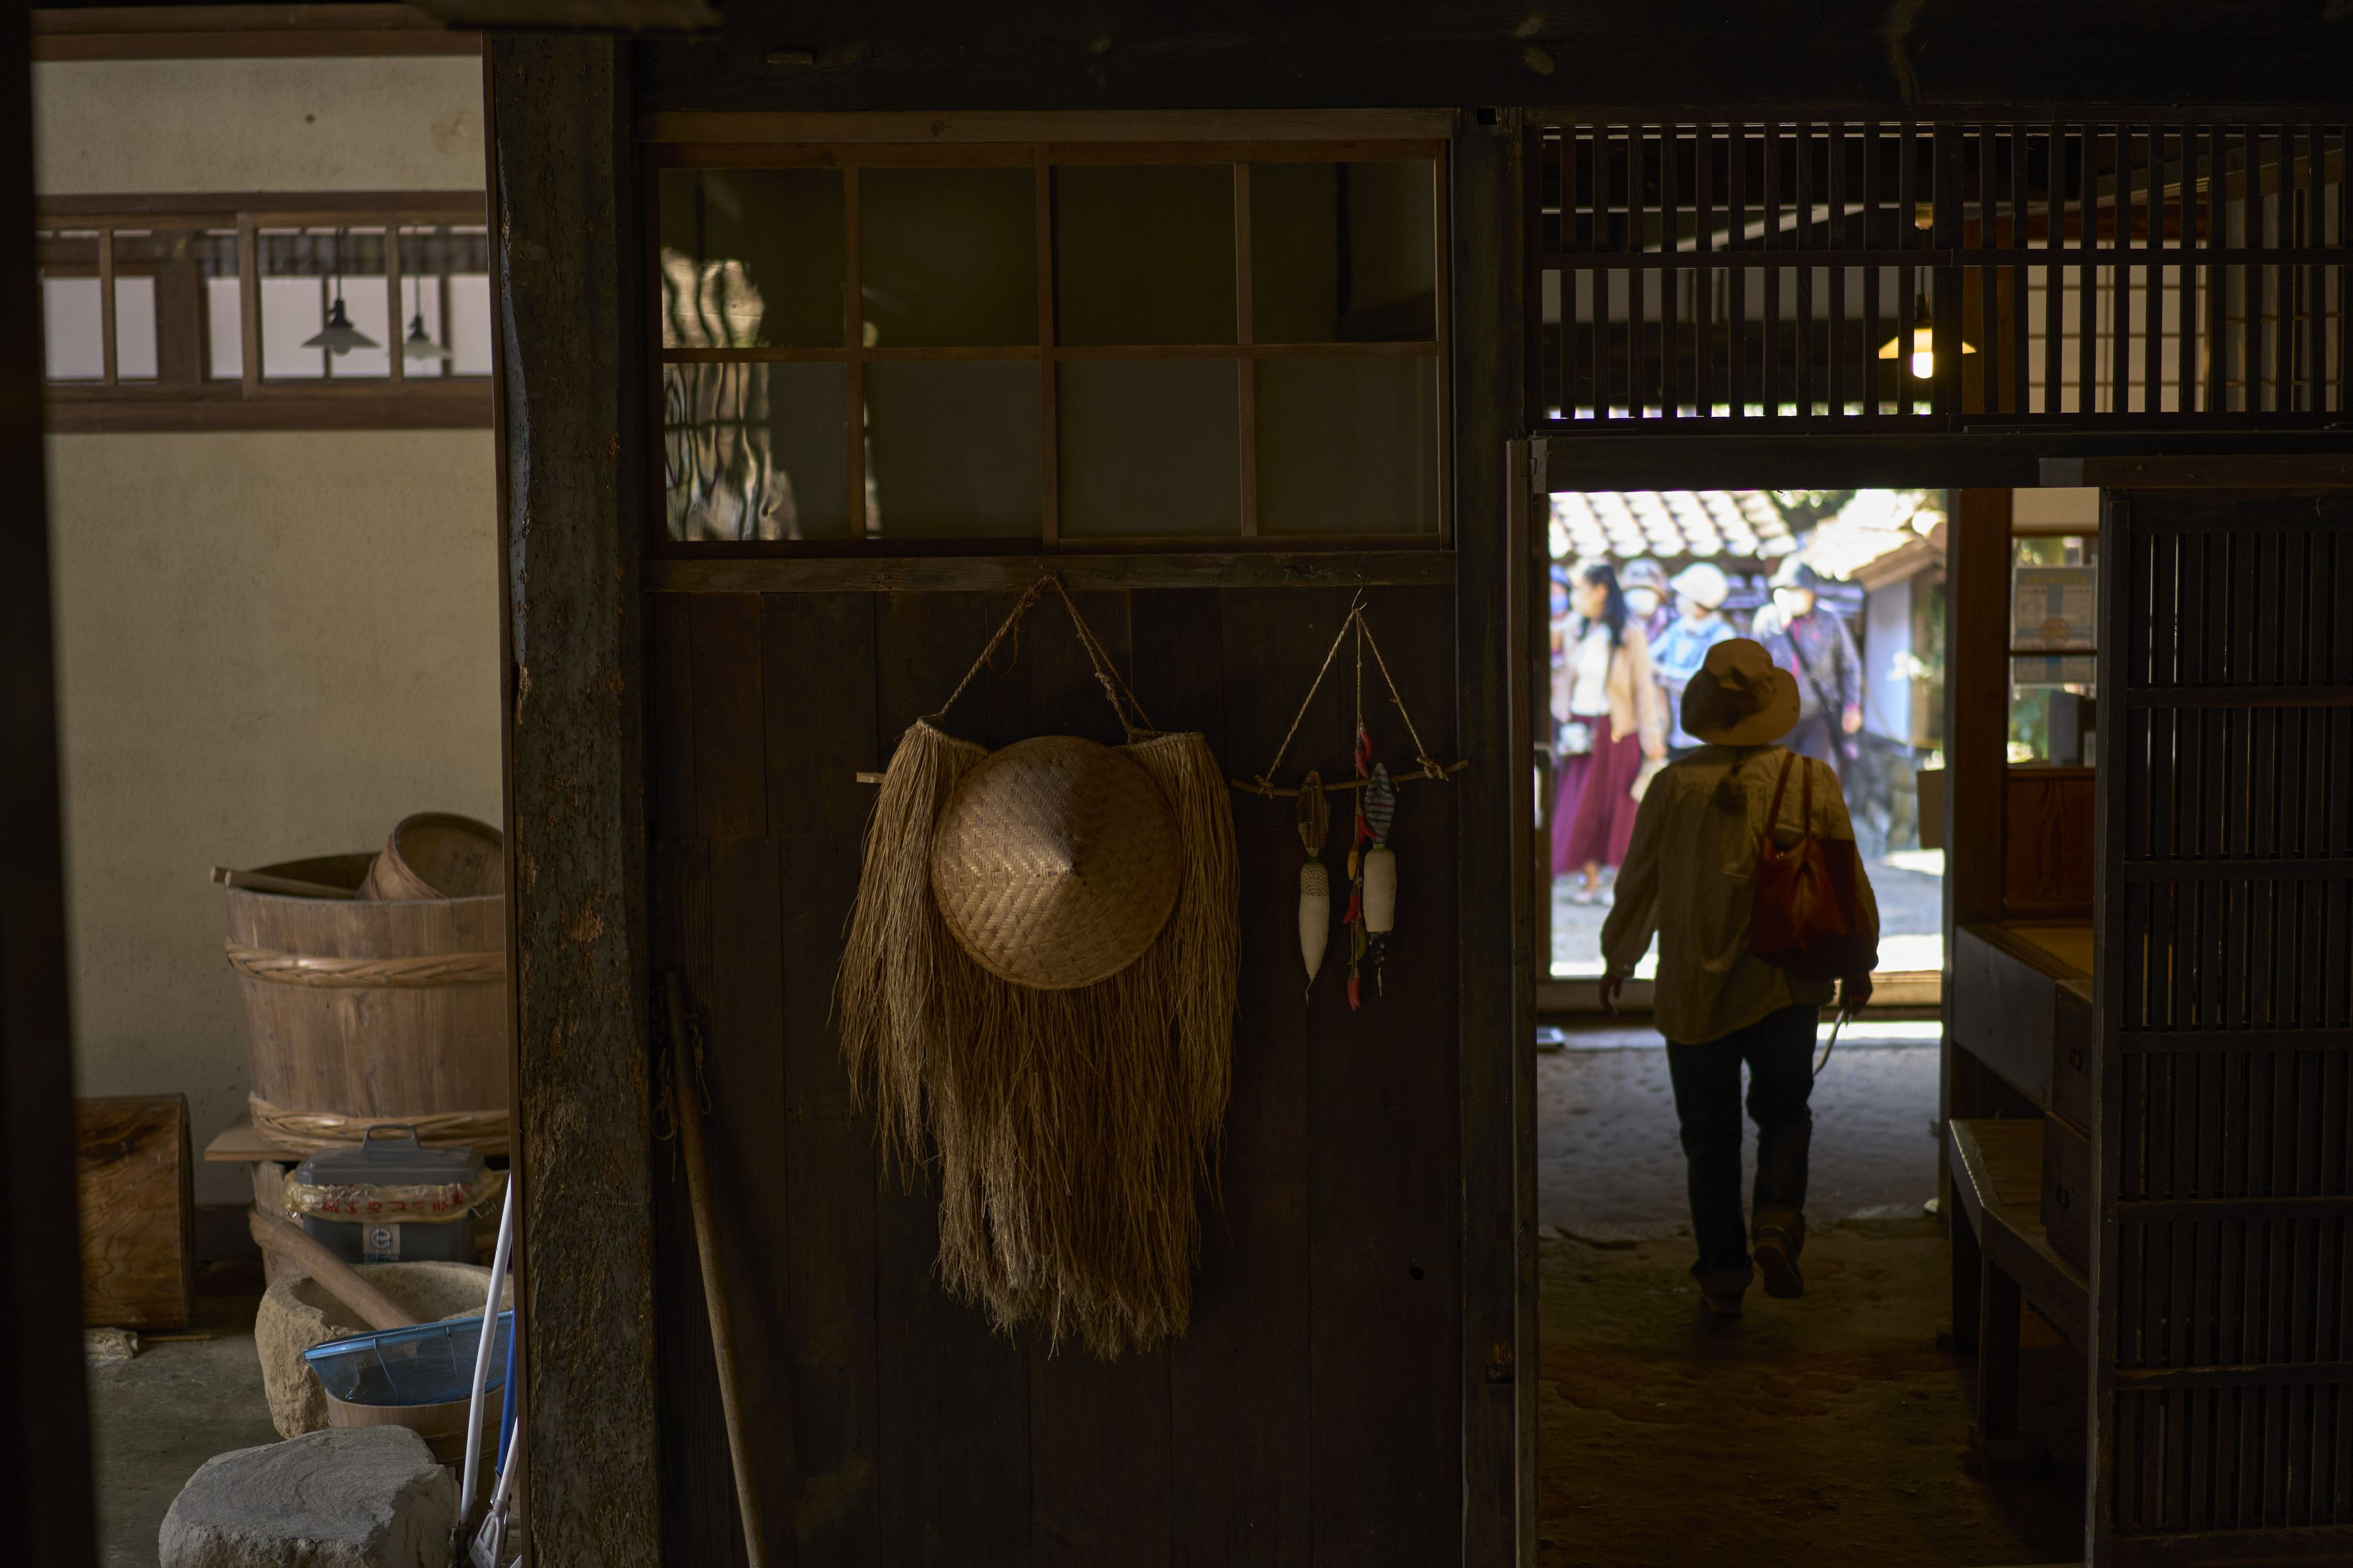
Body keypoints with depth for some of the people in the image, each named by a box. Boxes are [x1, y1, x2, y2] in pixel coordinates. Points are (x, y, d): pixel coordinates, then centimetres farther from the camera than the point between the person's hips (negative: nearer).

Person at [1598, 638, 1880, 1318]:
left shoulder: (1674, 785, -7)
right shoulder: (1814, 782, -4)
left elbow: (1637, 884, 1)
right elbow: (1851, 884, 2)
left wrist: (1617, 960, 17)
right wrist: (1857, 964, 17)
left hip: (1693, 991, 0)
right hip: (1786, 988, 1)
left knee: (1710, 1135, 10)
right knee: (1784, 1115, 18)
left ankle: (1723, 1276, 12)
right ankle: (1777, 1224, -6)